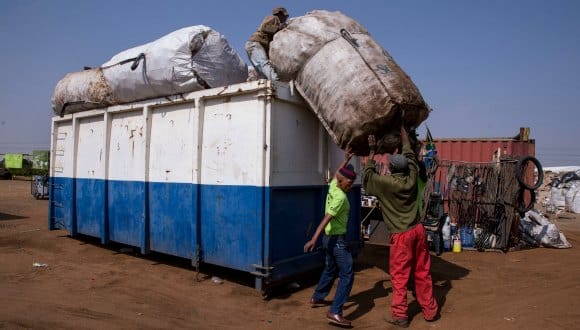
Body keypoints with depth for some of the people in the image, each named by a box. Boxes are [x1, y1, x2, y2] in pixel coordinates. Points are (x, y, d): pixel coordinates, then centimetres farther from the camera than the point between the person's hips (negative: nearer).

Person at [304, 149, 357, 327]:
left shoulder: (333, 187, 2)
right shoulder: (340, 197, -22)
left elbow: (337, 173, 26)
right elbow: (326, 219, -30)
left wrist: (346, 160, 30)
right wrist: (313, 239, -35)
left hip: (330, 237, 10)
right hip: (337, 239, -10)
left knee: (330, 270, 25)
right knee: (347, 275, -7)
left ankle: (317, 298, 39)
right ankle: (335, 312, -9)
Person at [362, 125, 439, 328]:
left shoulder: (386, 183, -14)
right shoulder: (411, 178, 0)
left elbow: (368, 174, 4)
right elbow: (409, 154, 16)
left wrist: (372, 151, 11)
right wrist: (403, 129, 27)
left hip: (401, 235, -5)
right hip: (418, 230, 5)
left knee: (399, 276, 4)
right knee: (423, 273, 14)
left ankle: (400, 316, 10)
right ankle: (430, 311, 25)